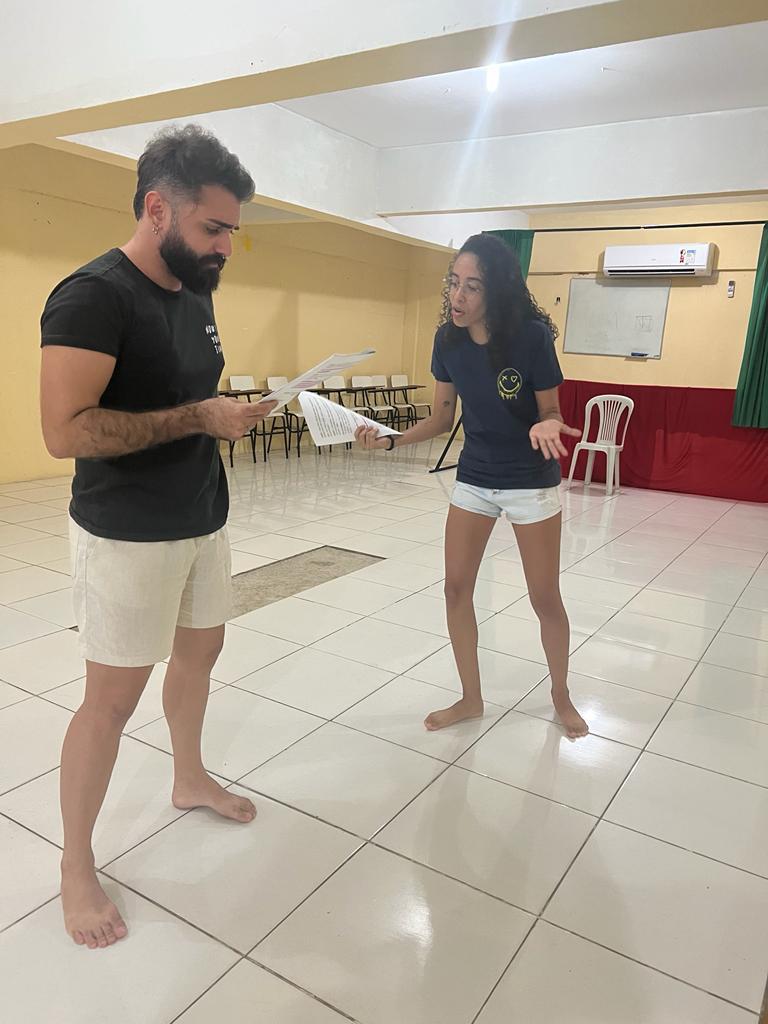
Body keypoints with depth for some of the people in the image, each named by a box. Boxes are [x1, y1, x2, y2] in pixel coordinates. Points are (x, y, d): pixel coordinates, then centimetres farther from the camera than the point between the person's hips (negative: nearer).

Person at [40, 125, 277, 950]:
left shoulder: (195, 292, 8)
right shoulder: (93, 295, -19)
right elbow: (66, 431, -27)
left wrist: (234, 412, -1)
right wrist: (198, 419, -23)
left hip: (203, 520, 8)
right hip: (128, 536, -8)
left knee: (200, 650, 21)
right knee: (113, 697, 3)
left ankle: (189, 779, 45)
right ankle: (75, 864, 24)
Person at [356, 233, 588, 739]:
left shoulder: (532, 337, -21)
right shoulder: (449, 339, -8)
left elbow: (551, 414, -11)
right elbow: (442, 418, 0)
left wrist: (547, 428, -35)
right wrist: (391, 440, -14)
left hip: (531, 482, -4)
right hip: (473, 479, 4)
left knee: (545, 598, 6)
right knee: (456, 589, 5)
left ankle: (561, 695, 32)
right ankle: (471, 698, 24)